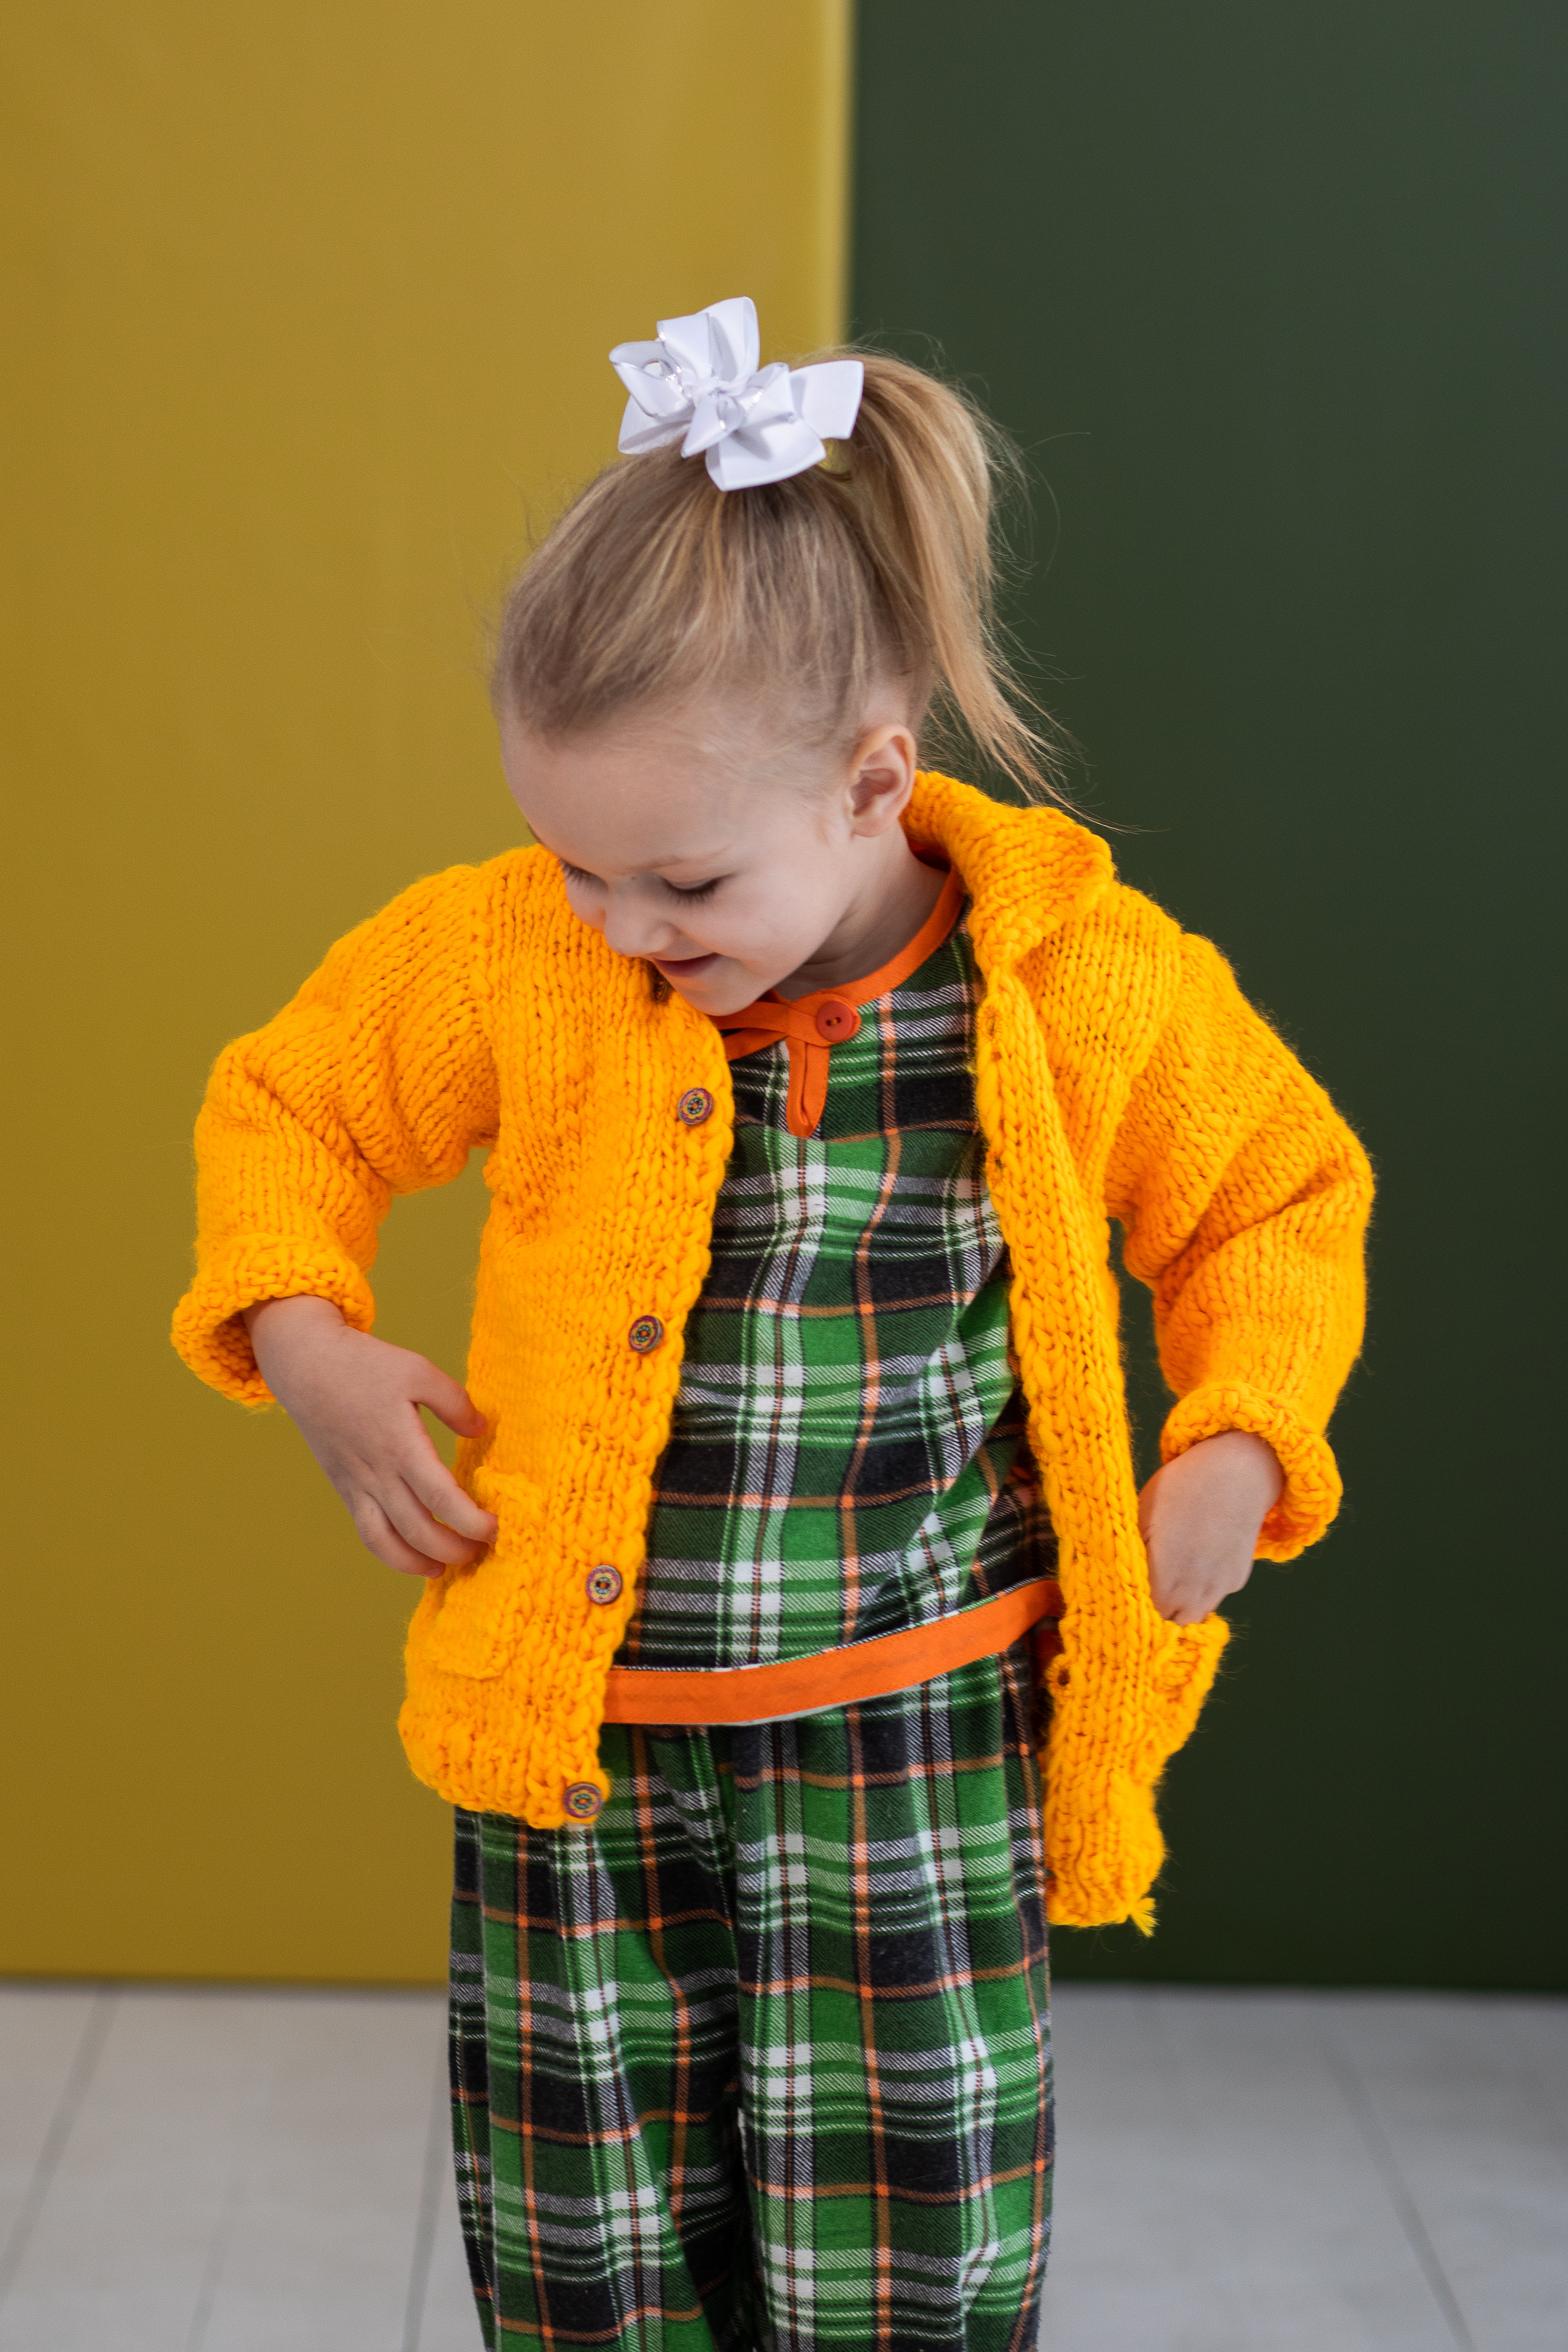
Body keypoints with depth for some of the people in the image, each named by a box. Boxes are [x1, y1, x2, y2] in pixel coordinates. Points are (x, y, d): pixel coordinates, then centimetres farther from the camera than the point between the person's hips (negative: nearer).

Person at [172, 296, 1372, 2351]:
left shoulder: (1091, 986, -9)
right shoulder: (507, 964, -7)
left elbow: (1283, 1196, 9)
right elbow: (287, 1109, 11)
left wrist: (1235, 1453, -6)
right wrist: (306, 1344, -5)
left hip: (916, 1761, -1)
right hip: (575, 1743, 2)